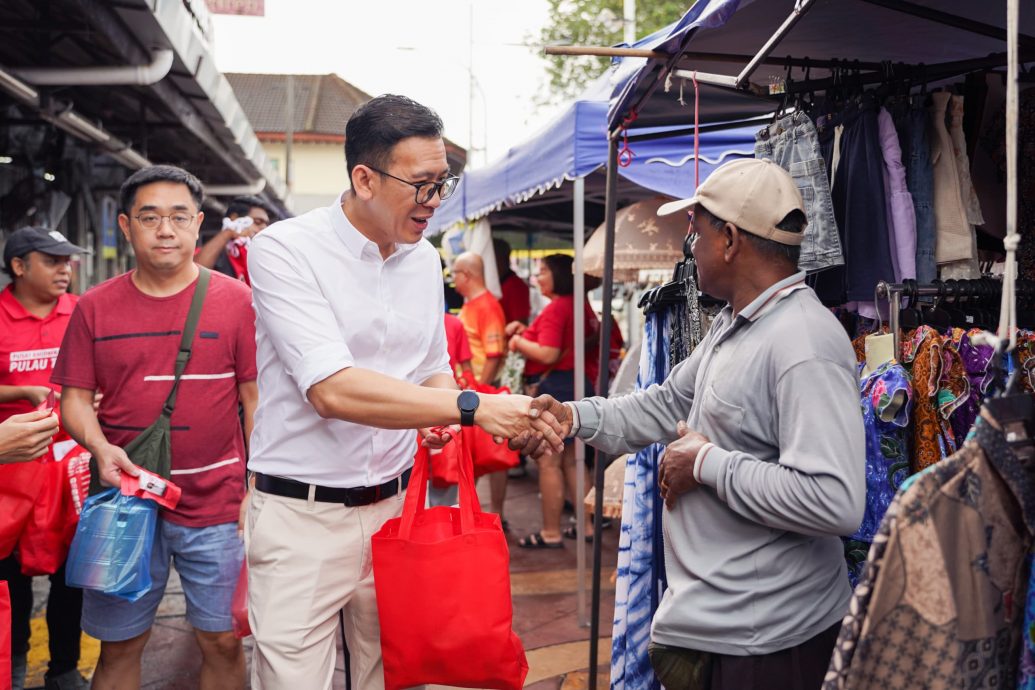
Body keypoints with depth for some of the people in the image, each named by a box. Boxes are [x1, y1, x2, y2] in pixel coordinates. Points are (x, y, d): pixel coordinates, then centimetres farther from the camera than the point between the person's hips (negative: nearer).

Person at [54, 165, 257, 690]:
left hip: (215, 504, -1)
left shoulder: (237, 301, 0)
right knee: (118, 645, 10)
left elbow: (256, 400, 1)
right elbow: (75, 397, 7)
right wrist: (99, 446, -14)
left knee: (222, 640, 6)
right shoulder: (95, 307, 4)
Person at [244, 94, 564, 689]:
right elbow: (332, 390, -24)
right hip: (303, 515, -5)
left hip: (399, 504, 5)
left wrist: (442, 417, -4)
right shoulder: (285, 251, -13)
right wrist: (471, 407, -27)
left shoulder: (424, 259, 7)